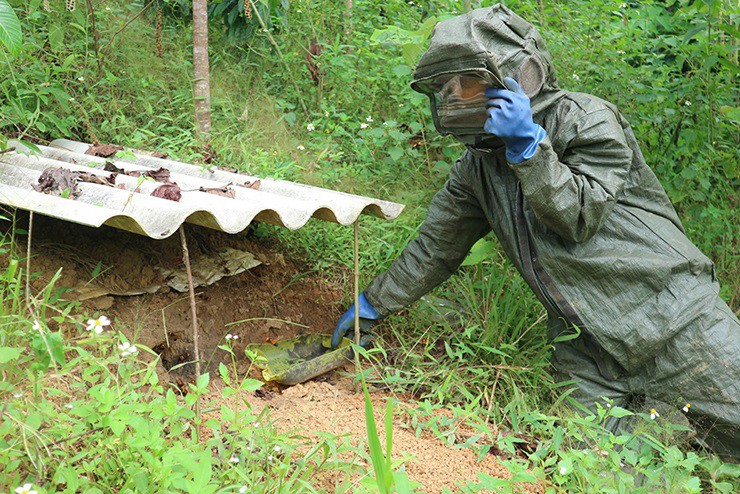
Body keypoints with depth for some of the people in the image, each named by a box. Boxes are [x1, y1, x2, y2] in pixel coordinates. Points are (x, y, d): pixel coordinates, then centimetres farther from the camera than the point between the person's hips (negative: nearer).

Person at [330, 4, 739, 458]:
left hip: (670, 320, -5)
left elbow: (579, 217, -16)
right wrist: (372, 305, 20)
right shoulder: (479, 165, 11)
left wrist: (527, 146, -21)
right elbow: (435, 247, 18)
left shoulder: (586, 119, -6)